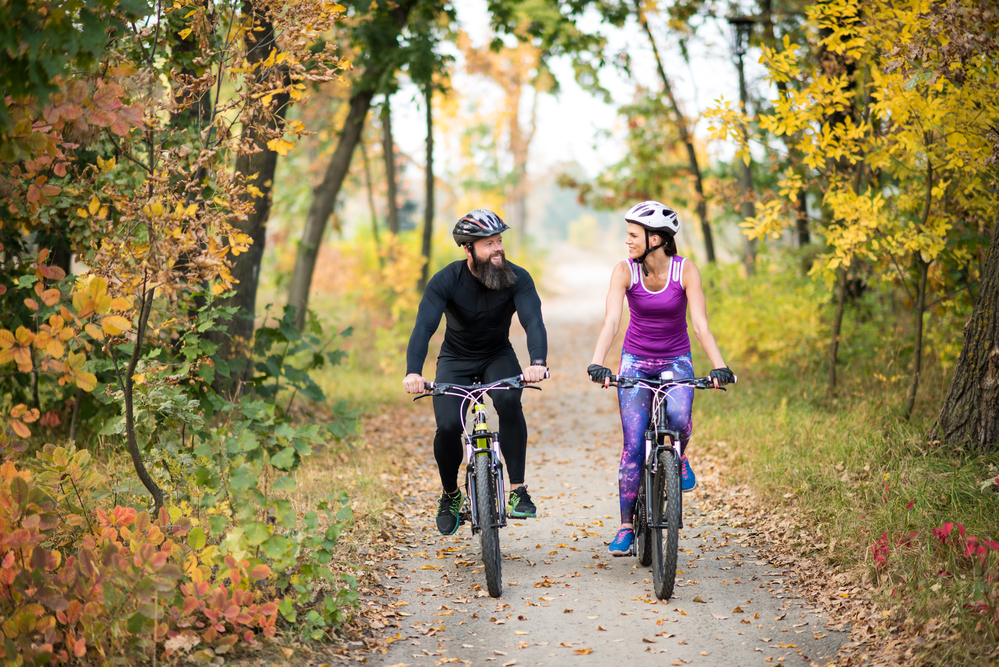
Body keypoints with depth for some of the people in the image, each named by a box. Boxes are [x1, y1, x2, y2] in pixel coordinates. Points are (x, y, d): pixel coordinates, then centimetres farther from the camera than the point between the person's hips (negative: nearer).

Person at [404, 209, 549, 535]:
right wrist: (413, 372, -49)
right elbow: (424, 327, -31)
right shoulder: (446, 280, -21)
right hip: (456, 360, 0)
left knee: (508, 401, -32)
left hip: (498, 355, 0)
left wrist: (538, 361, -53)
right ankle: (450, 495, 8)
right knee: (448, 426, -21)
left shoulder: (517, 278, -19)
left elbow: (533, 321, -32)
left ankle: (518, 490, -22)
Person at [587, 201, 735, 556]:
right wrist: (597, 363, -39)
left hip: (675, 360, -1)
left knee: (678, 417, -31)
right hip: (635, 360, 1)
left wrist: (719, 366, -34)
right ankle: (626, 527, 1)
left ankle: (680, 457, 5)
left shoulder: (686, 270, -15)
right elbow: (612, 320, -24)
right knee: (634, 445, -9)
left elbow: (700, 324, -21)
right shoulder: (625, 271, -14)